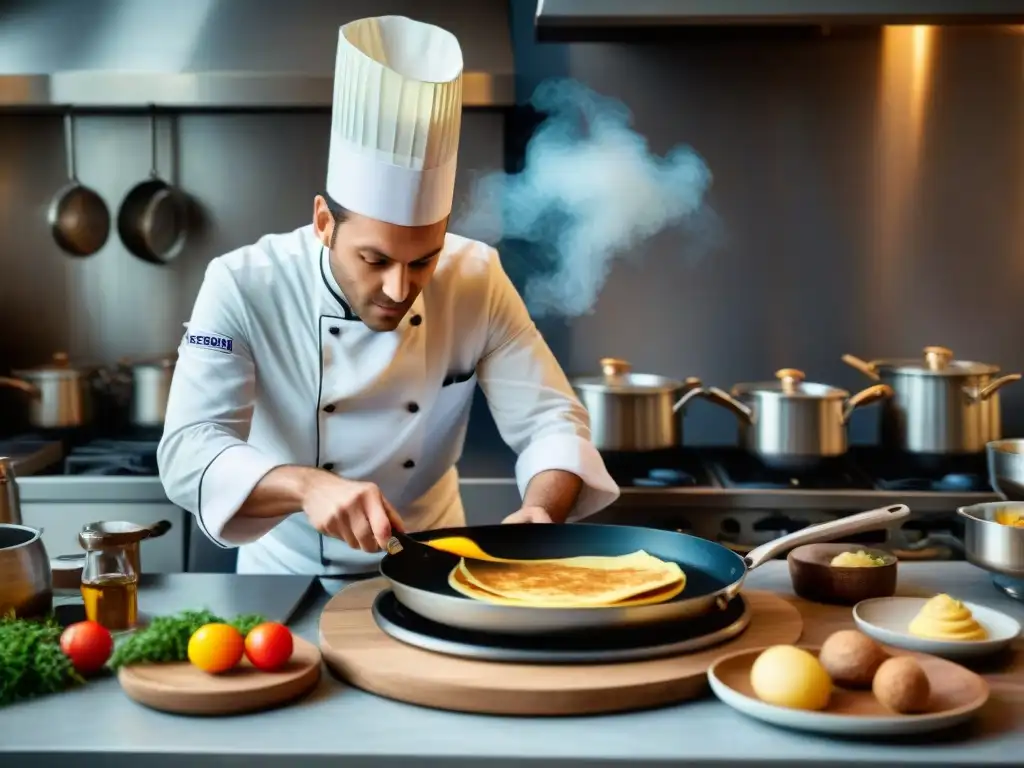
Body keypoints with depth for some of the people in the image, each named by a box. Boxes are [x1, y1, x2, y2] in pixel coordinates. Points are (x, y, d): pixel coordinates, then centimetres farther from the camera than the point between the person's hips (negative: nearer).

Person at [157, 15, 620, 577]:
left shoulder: (478, 281, -11)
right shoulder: (245, 287, -17)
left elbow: (550, 419, -9)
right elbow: (188, 450, -22)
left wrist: (541, 512, -29)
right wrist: (307, 486, -39)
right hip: (291, 578, -1)